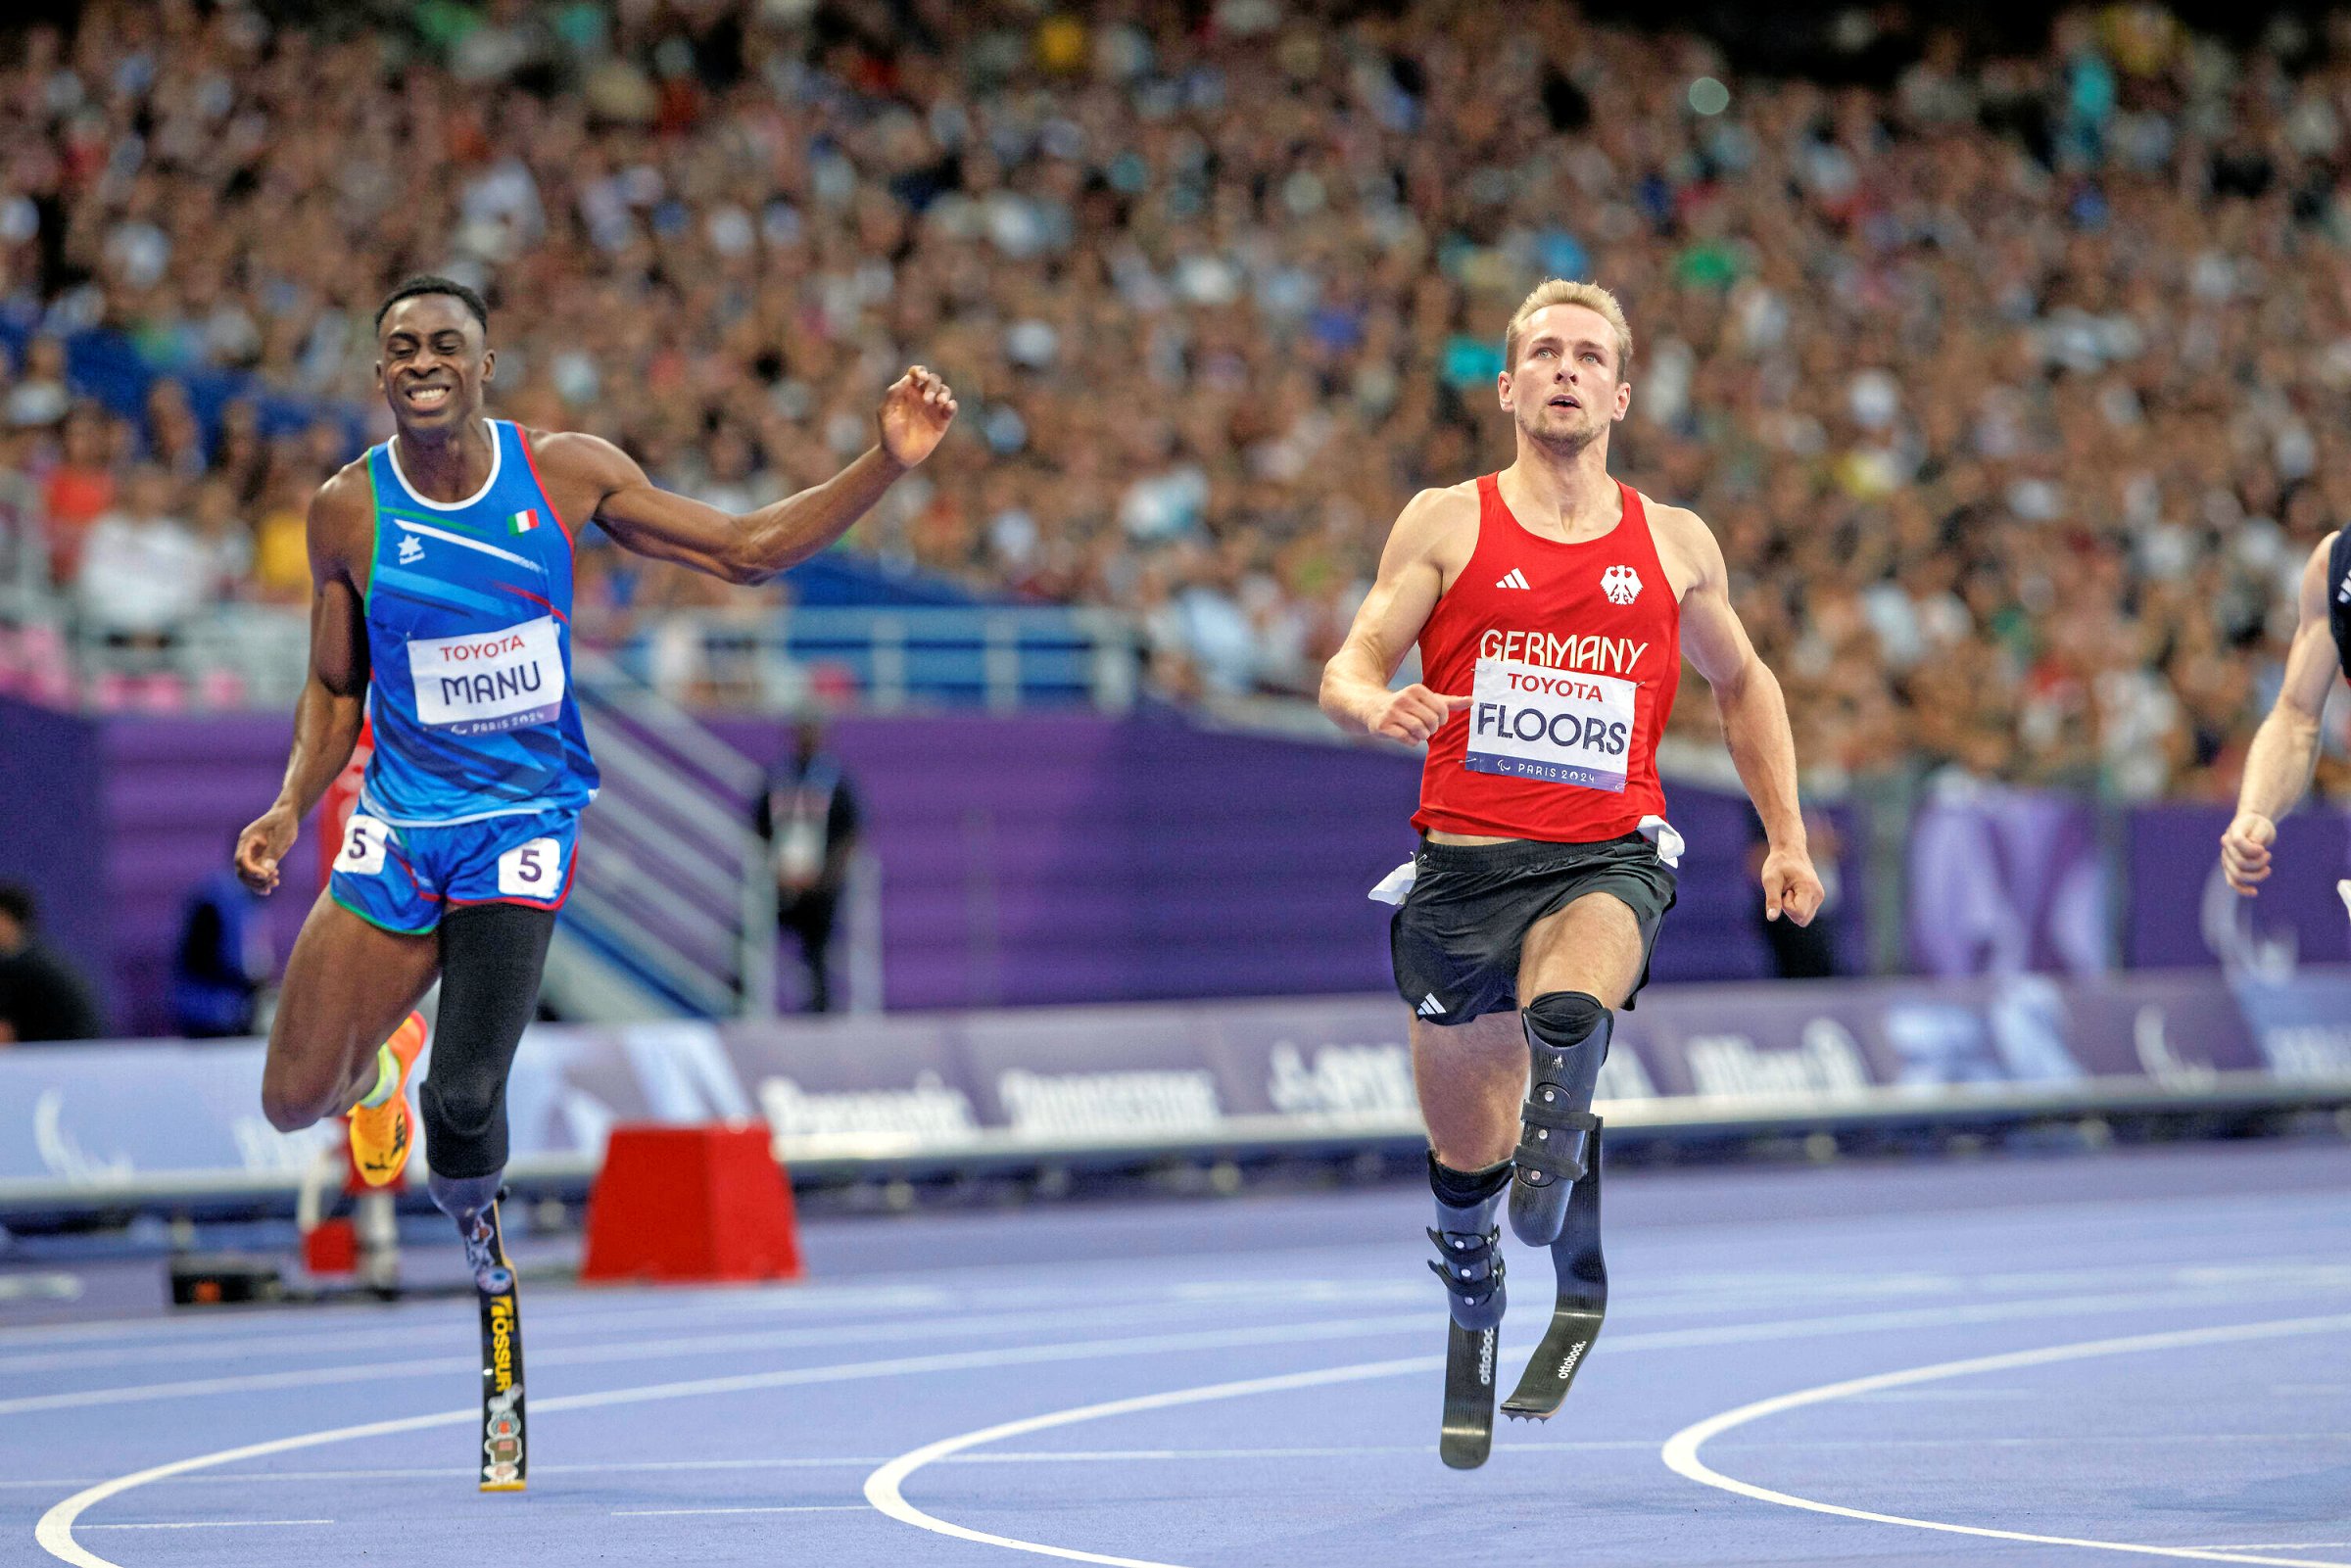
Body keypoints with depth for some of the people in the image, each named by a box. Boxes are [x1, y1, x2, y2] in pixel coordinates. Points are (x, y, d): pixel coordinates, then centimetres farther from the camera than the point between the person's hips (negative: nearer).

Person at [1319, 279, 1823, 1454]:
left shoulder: (1676, 547, 9)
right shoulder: (1446, 523, 3)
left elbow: (1741, 682, 25)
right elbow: (1347, 669, -2)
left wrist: (1787, 838, 17)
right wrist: (1379, 706, -26)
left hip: (1606, 859, -1)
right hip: (1462, 861, 1)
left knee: (1569, 1011, -37)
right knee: (1465, 1155, 10)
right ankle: (1474, 1319, 40)